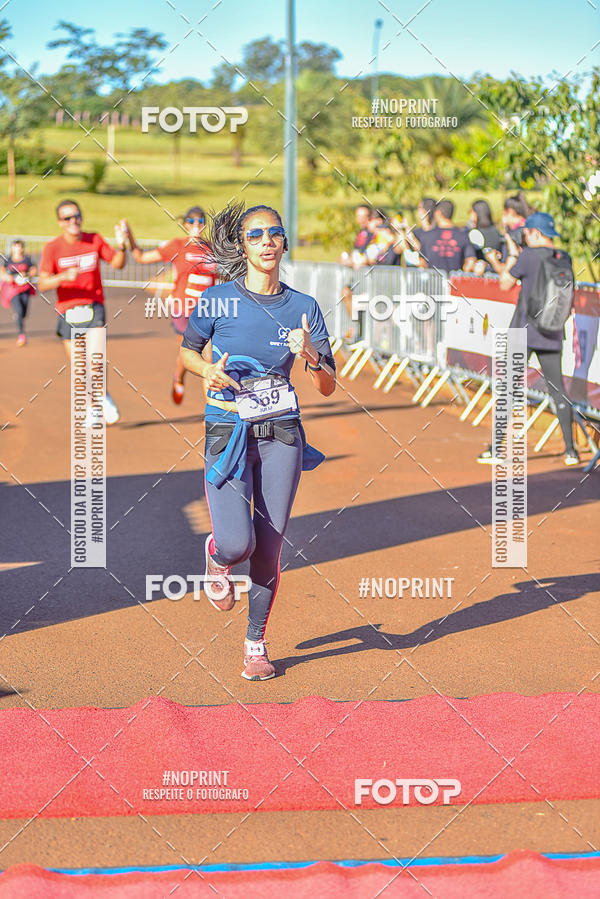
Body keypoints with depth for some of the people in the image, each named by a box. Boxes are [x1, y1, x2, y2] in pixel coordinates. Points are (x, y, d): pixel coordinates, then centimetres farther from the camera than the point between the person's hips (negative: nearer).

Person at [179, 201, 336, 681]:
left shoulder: (304, 308, 2)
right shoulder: (218, 300, -3)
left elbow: (329, 388, 3)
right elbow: (187, 351, 12)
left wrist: (309, 357, -18)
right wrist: (208, 371, -9)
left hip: (281, 434, 2)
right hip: (228, 434, -2)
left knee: (268, 551, 2)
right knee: (238, 543, -17)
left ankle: (256, 643, 22)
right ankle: (217, 555, 21)